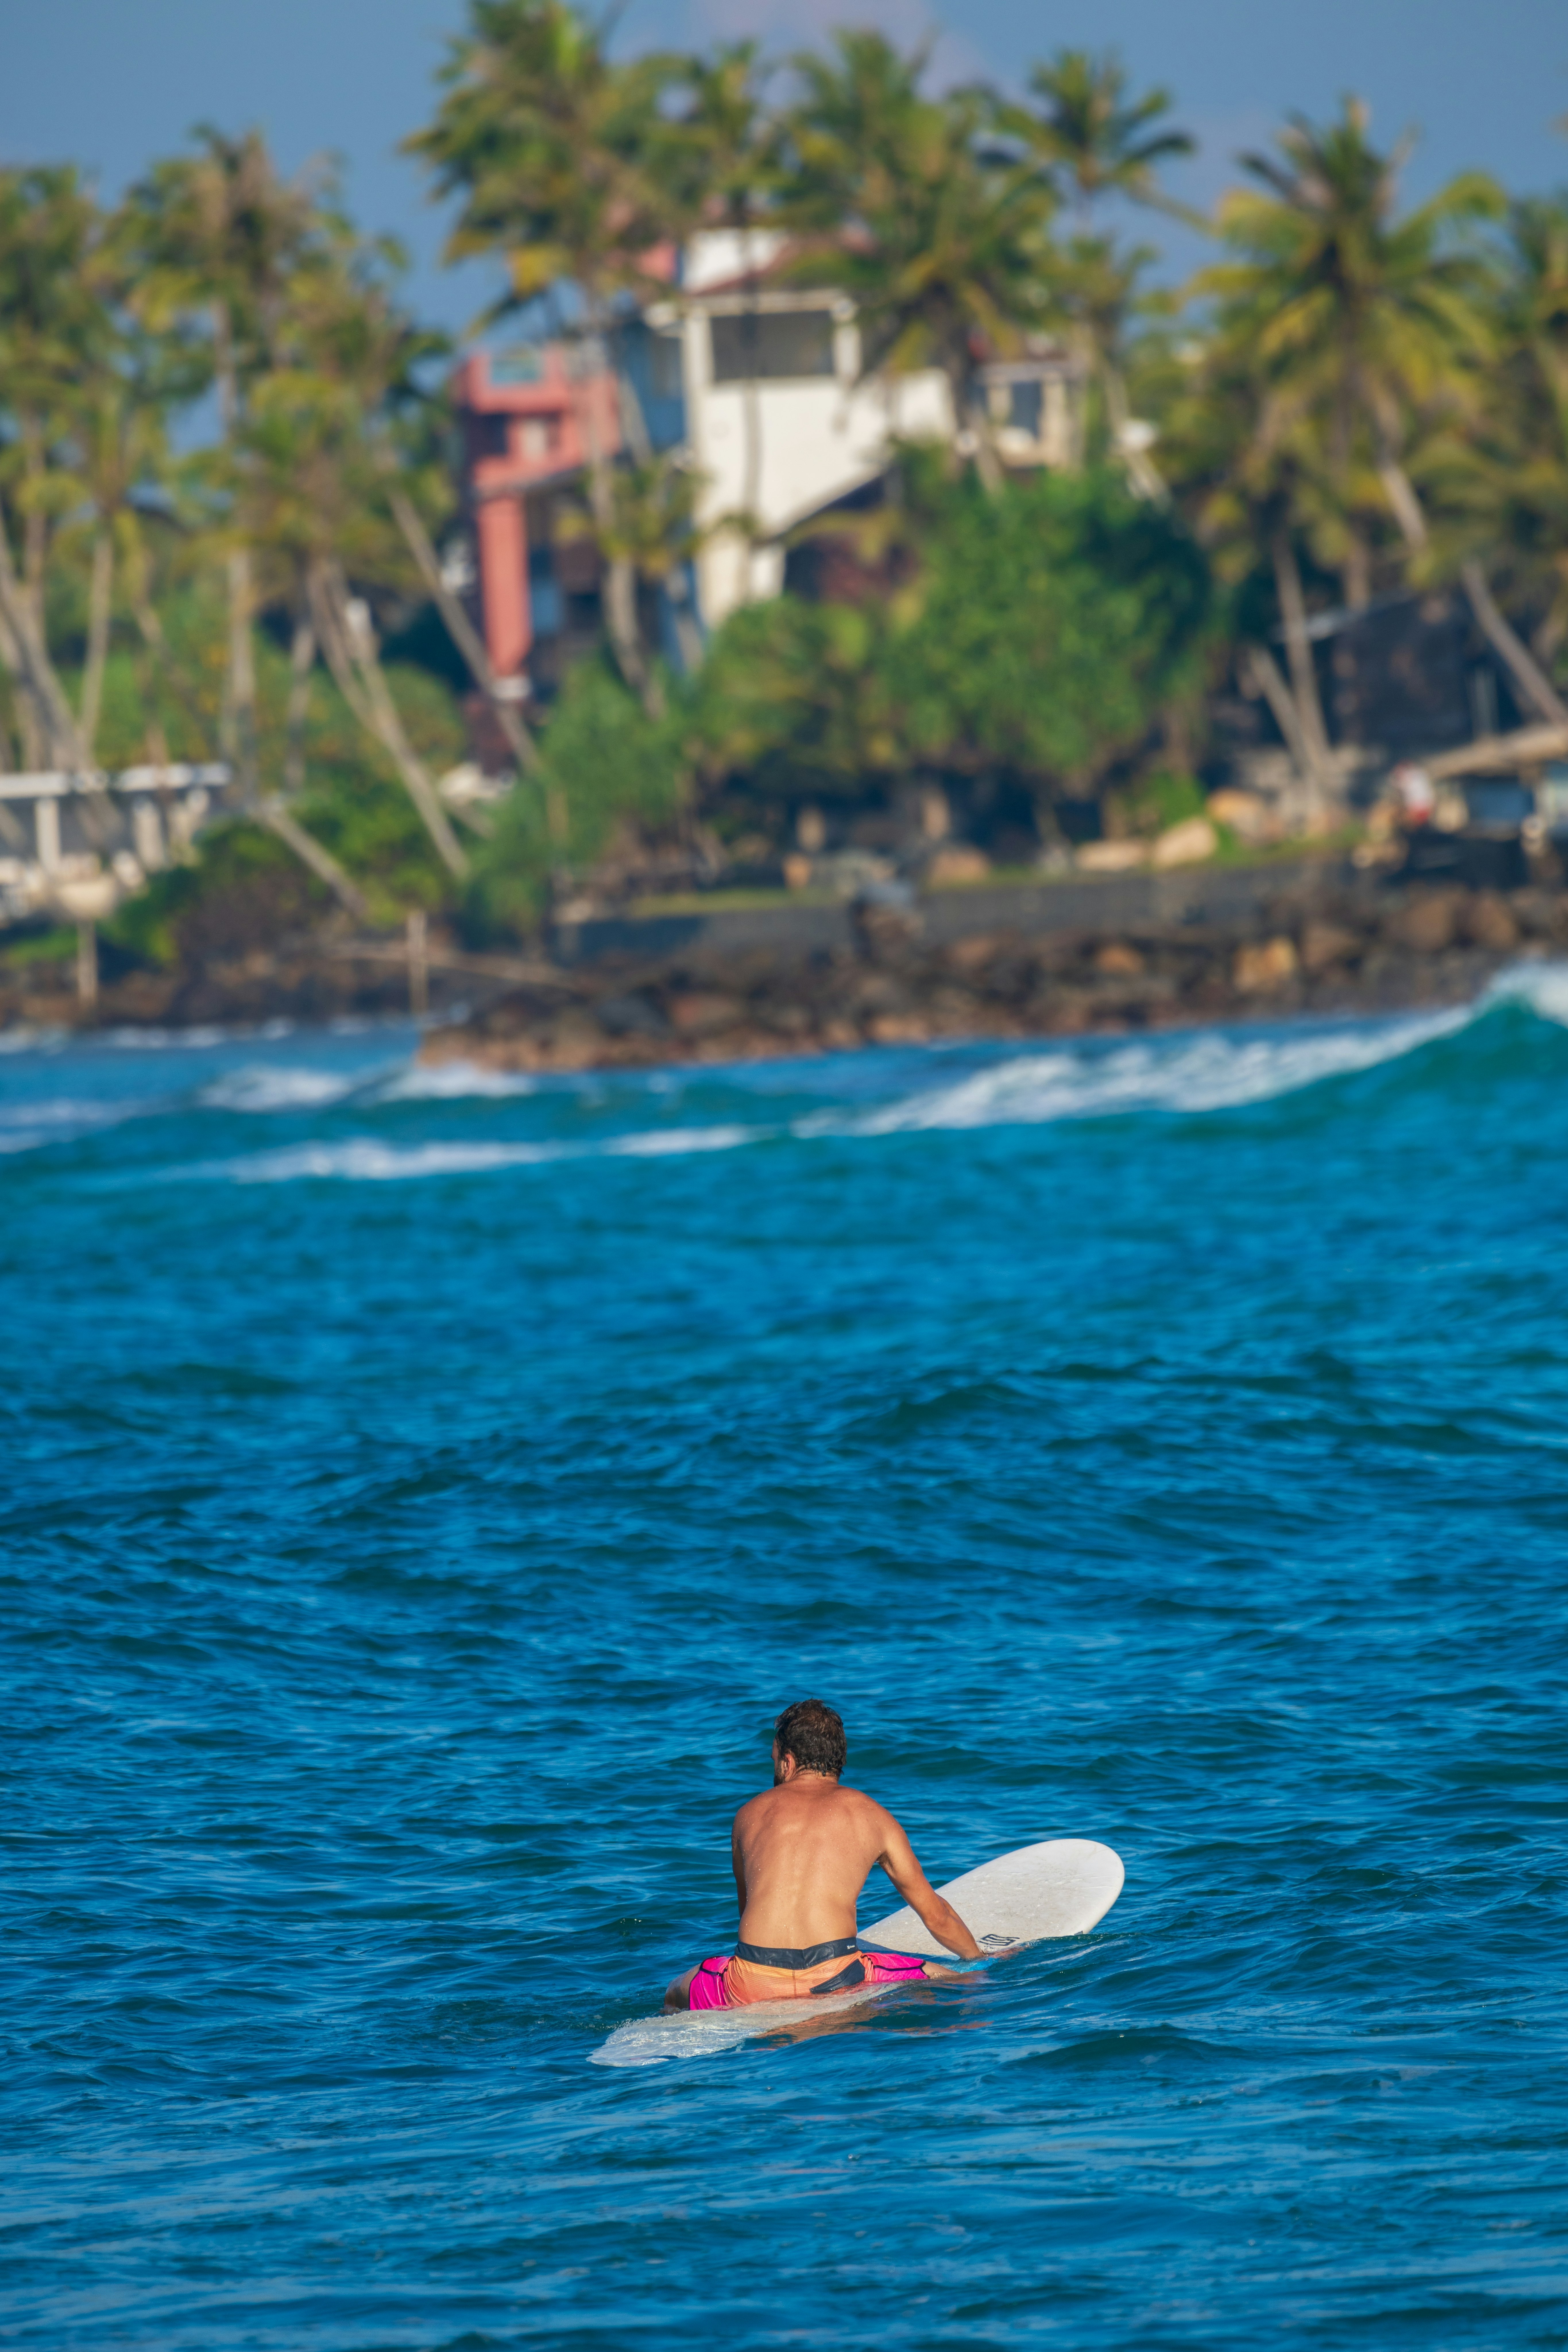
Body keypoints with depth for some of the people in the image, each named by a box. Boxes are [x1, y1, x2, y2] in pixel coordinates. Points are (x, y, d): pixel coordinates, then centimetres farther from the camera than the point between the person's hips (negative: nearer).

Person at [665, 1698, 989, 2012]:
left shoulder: (750, 1815, 21)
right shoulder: (872, 1816, 17)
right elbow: (935, 1914, 26)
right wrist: (979, 1958, 45)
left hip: (753, 1989, 2)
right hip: (836, 1981, -2)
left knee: (675, 1995, 29)